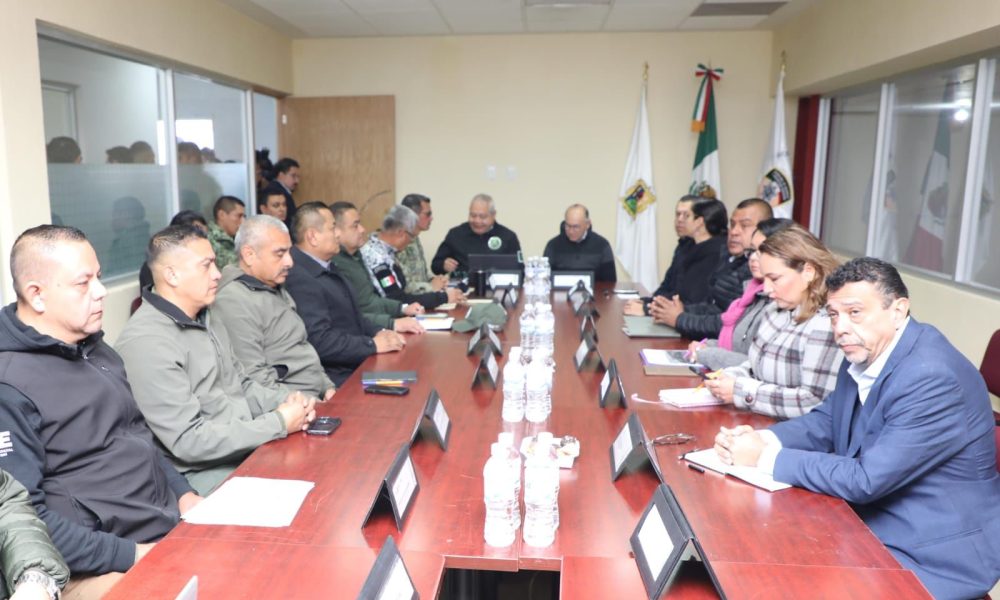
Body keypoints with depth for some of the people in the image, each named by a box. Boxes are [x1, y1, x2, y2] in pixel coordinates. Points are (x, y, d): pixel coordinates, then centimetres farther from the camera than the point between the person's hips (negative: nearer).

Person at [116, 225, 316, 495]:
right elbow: (188, 440, -22)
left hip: (250, 445, 8)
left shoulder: (205, 317, 10)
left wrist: (285, 401, -4)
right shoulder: (146, 342, -19)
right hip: (206, 472, -8)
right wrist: (279, 423, -19)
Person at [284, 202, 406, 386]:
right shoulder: (299, 278, -20)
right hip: (337, 380, -9)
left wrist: (378, 332, 2)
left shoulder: (326, 266, 11)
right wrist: (373, 345, -18)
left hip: (356, 366, 9)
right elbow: (319, 341, -25)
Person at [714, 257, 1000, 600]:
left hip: (936, 557, -7)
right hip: (874, 527, 7)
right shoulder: (866, 352, -1)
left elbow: (865, 480, -28)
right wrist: (761, 439, -11)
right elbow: (826, 423, 8)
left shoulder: (933, 378, -27)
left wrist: (766, 458, -23)